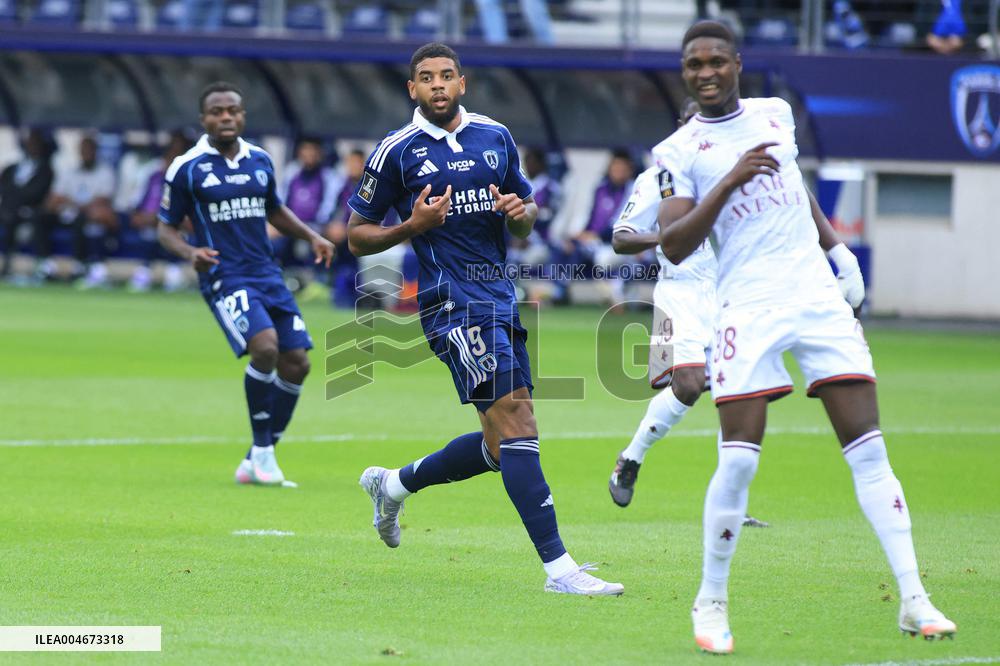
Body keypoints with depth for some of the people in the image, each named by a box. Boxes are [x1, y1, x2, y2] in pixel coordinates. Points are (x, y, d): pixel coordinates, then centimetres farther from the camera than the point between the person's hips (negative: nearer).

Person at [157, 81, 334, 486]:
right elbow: (166, 228, 3)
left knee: (296, 363, 0)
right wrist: (190, 252, -17)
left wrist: (311, 236, 12)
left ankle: (257, 461, 14)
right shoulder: (186, 169, -3)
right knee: (264, 346, -27)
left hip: (266, 273, 6)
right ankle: (262, 451, -12)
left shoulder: (260, 161, 11)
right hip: (223, 277, -6)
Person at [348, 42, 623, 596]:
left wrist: (520, 212, -2)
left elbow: (526, 217, 22)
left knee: (501, 444, 10)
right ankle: (558, 566, -21)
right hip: (452, 300, -7)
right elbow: (356, 237, 4)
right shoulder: (397, 152, -1)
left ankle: (394, 484, 33)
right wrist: (412, 226, -14)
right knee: (515, 422, -18)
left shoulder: (496, 138, 13)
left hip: (500, 297, 7)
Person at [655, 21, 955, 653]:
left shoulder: (777, 114, 13)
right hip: (749, 308, -4)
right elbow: (673, 246, -11)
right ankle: (712, 601, 5)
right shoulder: (680, 150, 0)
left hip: (818, 294, 4)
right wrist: (731, 181, -19)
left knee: (868, 446, -3)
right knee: (739, 458, -13)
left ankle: (914, 600, -4)